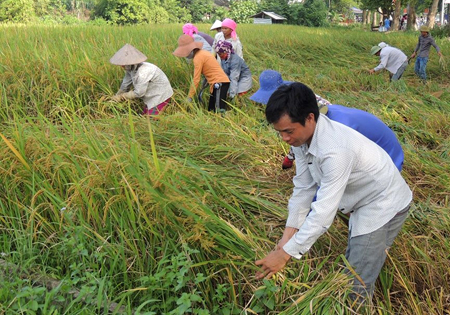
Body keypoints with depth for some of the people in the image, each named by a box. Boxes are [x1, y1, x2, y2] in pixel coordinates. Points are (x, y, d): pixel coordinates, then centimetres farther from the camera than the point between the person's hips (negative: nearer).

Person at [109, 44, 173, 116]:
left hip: (161, 96, -9)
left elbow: (138, 93, -25)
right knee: (145, 115, 15)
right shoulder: (131, 69, -7)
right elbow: (125, 85, 6)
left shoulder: (142, 72, -33)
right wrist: (116, 97, 9)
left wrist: (121, 96, -14)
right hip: (152, 96, 9)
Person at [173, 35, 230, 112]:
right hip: (221, 82, 10)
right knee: (211, 109, 9)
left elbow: (196, 80, -15)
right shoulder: (202, 53, 14)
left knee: (220, 110, -15)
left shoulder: (198, 58, -13)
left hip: (219, 83, -10)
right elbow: (209, 71, 11)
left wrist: (189, 97, -10)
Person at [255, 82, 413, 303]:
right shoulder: (302, 136, -13)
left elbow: (324, 211, -36)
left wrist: (286, 253, -31)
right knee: (352, 266, 24)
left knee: (357, 285, -6)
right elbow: (303, 188, -7)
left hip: (384, 206, -9)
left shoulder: (335, 150, -38)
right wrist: (288, 235, -11)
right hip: (362, 203, 9)